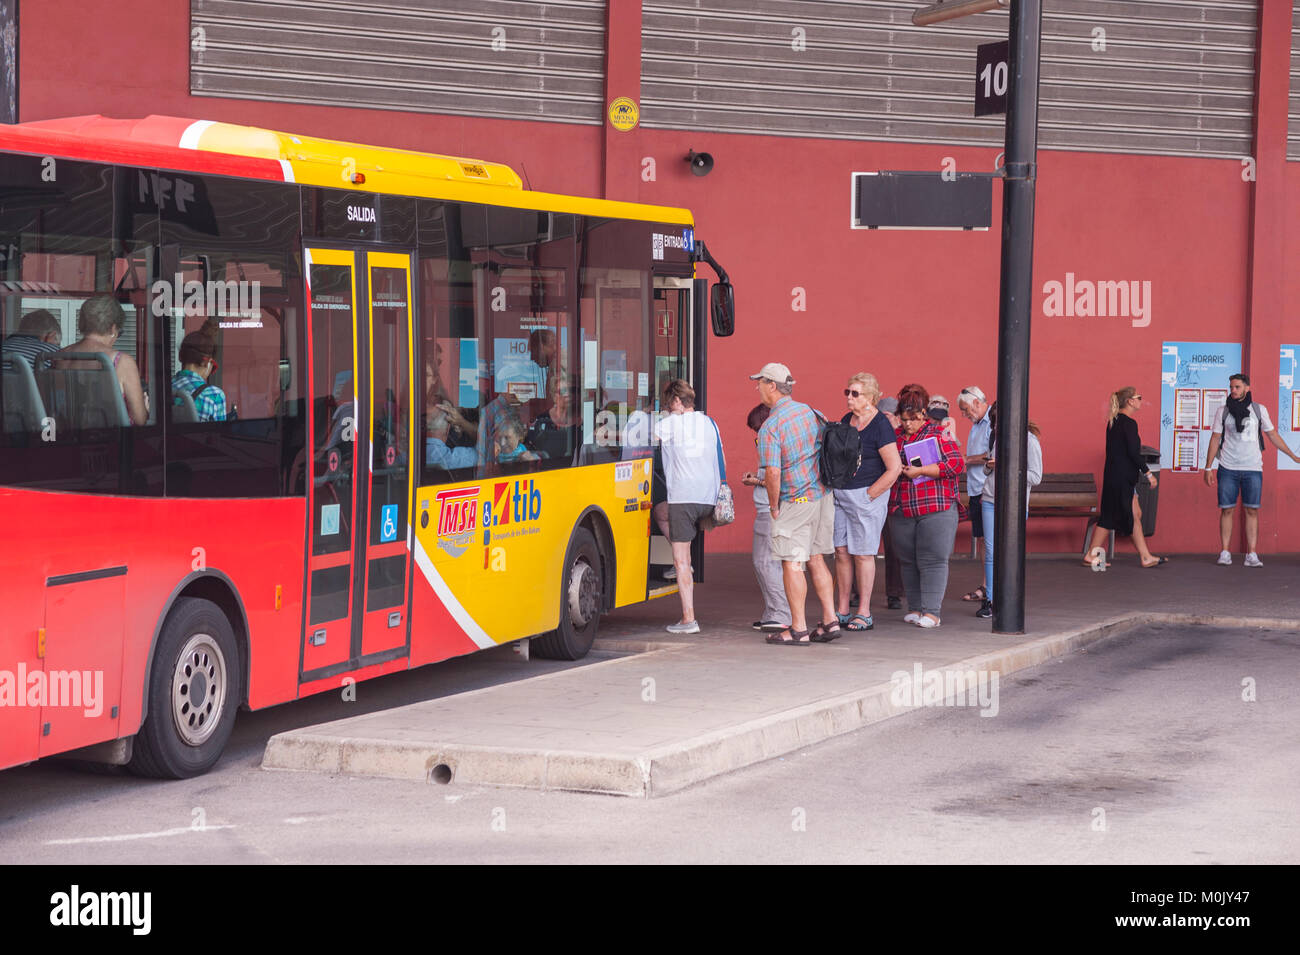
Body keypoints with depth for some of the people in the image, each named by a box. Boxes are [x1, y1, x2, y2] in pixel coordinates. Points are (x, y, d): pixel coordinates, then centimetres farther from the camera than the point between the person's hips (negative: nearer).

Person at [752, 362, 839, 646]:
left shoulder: (770, 426, -17)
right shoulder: (808, 411, 6)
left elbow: (773, 473, -23)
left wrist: (774, 505, -9)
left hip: (796, 501, -8)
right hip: (823, 494, 8)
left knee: (792, 563, -1)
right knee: (816, 559, 14)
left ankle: (798, 629, 1)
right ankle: (830, 620, 14)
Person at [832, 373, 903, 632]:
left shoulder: (880, 426, -12)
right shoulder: (846, 421, 10)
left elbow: (895, 468, -15)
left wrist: (868, 495, -14)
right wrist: (834, 489, 12)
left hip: (866, 496, -7)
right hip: (840, 494, 7)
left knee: (862, 554, -1)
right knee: (841, 552, 7)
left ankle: (864, 613, 6)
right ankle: (842, 611, 13)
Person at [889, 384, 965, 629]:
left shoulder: (939, 433, -2)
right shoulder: (897, 436, 14)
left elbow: (957, 463, -12)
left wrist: (919, 471, -15)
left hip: (935, 508, -5)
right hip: (903, 509, 5)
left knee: (932, 560, -6)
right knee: (908, 560, 7)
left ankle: (932, 611, -3)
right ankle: (915, 608, 16)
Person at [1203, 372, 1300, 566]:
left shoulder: (1259, 410, 8)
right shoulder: (1223, 412, 6)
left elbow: (1272, 435, 16)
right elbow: (1215, 439, 8)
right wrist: (1208, 467, 3)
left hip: (1253, 469, 0)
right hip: (1228, 468, 0)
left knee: (1252, 511, -3)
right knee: (1227, 510, -2)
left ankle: (1251, 554, -3)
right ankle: (1225, 553, 3)